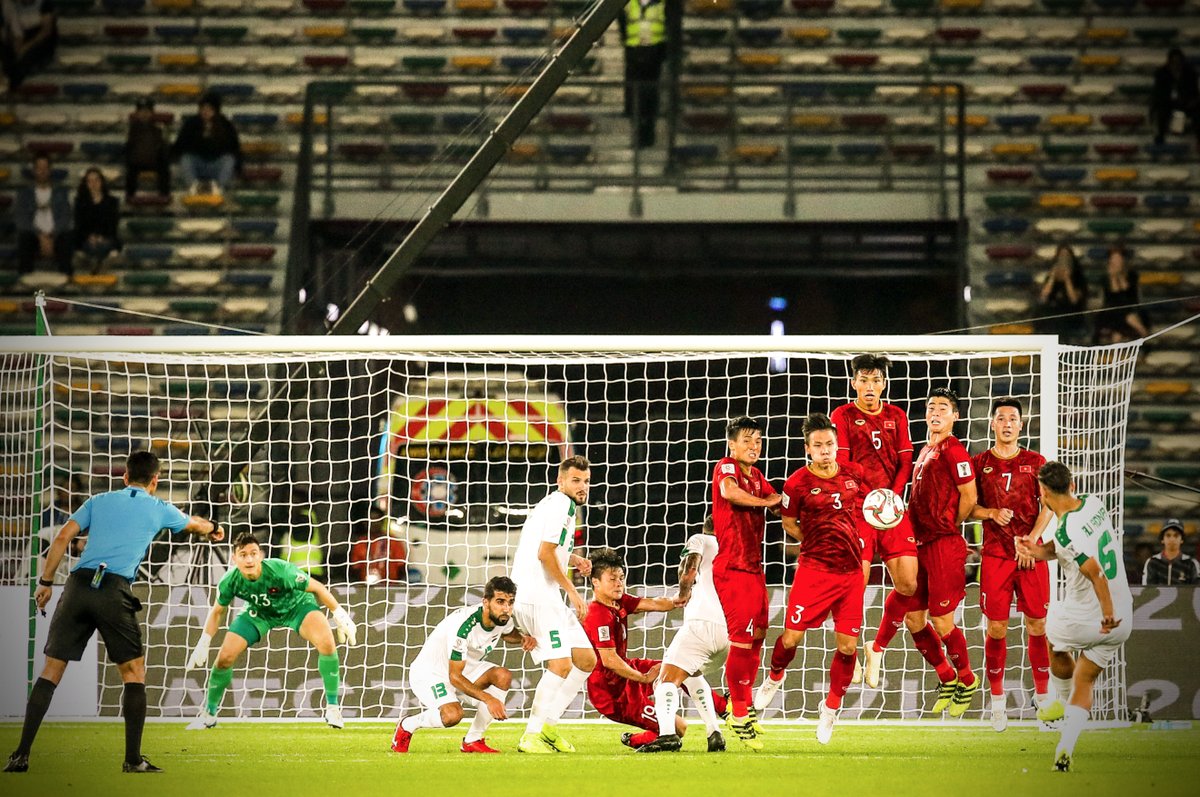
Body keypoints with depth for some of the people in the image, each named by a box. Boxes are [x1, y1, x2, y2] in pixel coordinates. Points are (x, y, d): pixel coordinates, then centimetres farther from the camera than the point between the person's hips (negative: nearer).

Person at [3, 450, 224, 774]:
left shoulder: (98, 502, 19)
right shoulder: (159, 510, 16)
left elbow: (63, 538, 8)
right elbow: (195, 525, 37)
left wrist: (46, 582, 11)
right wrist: (214, 529, 59)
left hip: (78, 586, 2)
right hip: (114, 592, -2)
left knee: (51, 671, 6)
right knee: (134, 672, 11)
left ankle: (21, 755, -1)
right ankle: (133, 761, 5)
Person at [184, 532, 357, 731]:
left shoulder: (280, 571, -38)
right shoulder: (230, 582, -27)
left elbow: (317, 587, -21)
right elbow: (217, 611, -5)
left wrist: (340, 615, -15)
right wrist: (203, 644, -7)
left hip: (296, 604, -2)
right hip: (259, 612, 2)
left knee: (326, 643, -28)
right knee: (225, 657, -10)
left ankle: (332, 707, -11)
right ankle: (209, 713, 16)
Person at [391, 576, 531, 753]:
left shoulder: (502, 618, -8)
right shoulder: (465, 624, -33)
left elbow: (509, 633, 21)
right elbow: (455, 677, -30)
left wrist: (523, 639, -3)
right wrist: (488, 699, -36)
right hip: (428, 673, -8)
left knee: (503, 676, -14)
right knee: (453, 715, -34)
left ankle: (473, 740, -3)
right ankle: (407, 725, -2)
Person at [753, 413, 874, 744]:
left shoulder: (855, 474, 2)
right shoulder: (797, 483, -7)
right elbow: (788, 523, 6)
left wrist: (856, 539, 5)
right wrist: (816, 543, 0)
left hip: (851, 571, 3)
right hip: (814, 570, -3)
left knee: (847, 644, -1)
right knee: (792, 636, -6)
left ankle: (831, 707, 19)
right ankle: (774, 677, 28)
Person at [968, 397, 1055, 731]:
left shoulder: (1035, 462, 6)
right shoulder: (979, 463, 7)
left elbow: (1049, 505, 2)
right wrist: (992, 513, -12)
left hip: (1030, 554, 0)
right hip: (995, 554, 0)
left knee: (1037, 626, 0)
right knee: (997, 629, -2)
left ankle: (1043, 695, 10)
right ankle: (997, 700, 9)